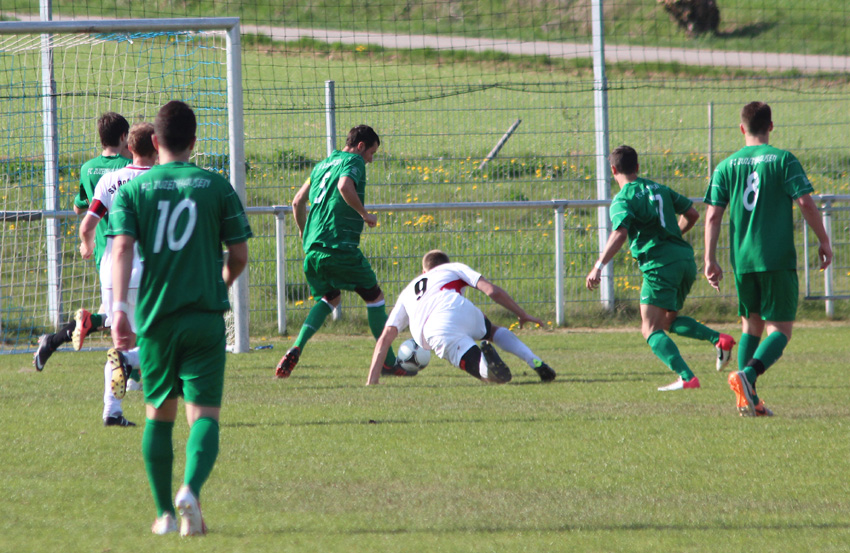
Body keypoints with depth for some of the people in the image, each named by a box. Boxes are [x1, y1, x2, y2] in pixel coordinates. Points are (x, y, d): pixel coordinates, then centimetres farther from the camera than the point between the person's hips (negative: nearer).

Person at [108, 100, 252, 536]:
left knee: (158, 415, 16)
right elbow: (239, 255, 3)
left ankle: (164, 513, 20)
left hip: (155, 316, 1)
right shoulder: (217, 187, 2)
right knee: (204, 414, -4)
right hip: (205, 317, -1)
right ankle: (191, 489, -31)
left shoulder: (133, 189, 3)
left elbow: (122, 247, -11)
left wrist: (119, 308, -18)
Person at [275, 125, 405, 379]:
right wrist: (365, 214, -11)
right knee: (374, 296, 8)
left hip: (313, 249, 7)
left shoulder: (322, 165, 21)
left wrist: (304, 233, 37)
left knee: (329, 298, 24)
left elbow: (298, 201, 25)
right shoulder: (354, 162, -2)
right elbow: (345, 187, -24)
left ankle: (296, 350, 3)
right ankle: (388, 362, 10)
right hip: (340, 247, -7)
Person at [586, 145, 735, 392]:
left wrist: (598, 266, -26)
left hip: (660, 264, -7)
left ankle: (687, 377, -21)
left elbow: (620, 234, -21)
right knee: (669, 320, 24)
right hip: (685, 259, 7)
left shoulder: (623, 200, -4)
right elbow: (692, 213, 21)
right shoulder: (659, 189, 17)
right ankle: (719, 339, 2)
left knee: (650, 329, -4)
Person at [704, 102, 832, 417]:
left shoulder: (727, 166, 6)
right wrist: (824, 242, 0)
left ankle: (748, 400, 10)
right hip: (778, 258, -4)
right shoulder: (783, 160, -3)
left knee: (751, 325, 18)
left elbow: (713, 215, 2)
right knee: (780, 328, -1)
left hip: (742, 260, 4)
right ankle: (748, 374, -28)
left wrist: (710, 260, 6)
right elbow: (805, 202, -10)